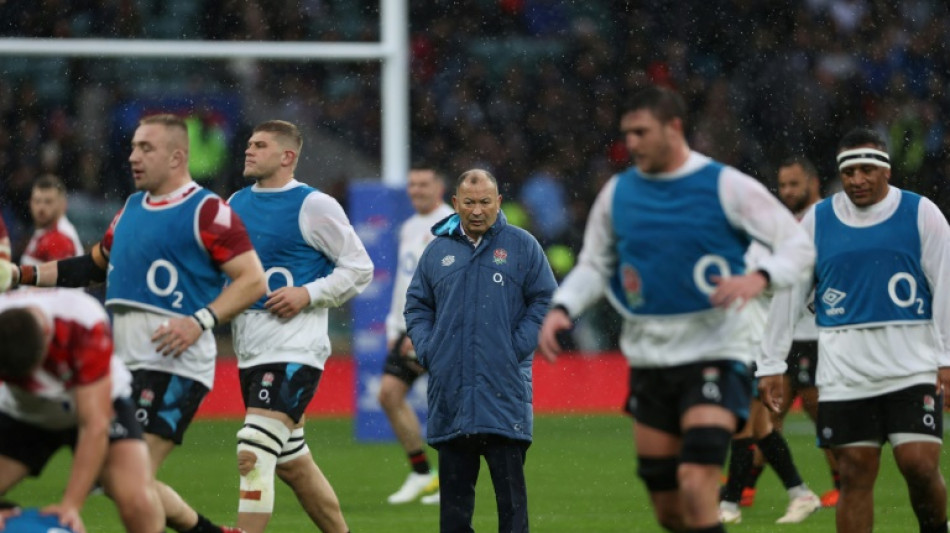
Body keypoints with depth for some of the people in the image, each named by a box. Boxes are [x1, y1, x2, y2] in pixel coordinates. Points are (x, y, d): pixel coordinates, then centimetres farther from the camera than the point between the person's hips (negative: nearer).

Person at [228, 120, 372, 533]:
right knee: (292, 463, 14)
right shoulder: (236, 204, 13)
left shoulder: (313, 206, -7)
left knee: (254, 455, -18)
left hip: (294, 348, -8)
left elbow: (360, 267, -4)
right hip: (250, 350, 8)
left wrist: (308, 294, -15)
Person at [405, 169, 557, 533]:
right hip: (450, 391, 3)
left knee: (510, 486, -5)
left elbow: (545, 301, 3)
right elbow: (416, 306, 18)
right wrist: (427, 350, 2)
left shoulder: (521, 246, 4)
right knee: (454, 489, 8)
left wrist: (517, 348, -7)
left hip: (504, 391, -3)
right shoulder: (438, 250, 11)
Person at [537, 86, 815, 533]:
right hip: (648, 359, 5)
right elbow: (594, 265, 18)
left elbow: (798, 245, -4)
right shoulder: (618, 193, 7)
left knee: (696, 482, -22)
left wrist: (759, 277, -24)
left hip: (715, 354, -5)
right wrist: (562, 308, -1)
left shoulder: (725, 186, -6)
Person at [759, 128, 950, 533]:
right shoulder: (817, 221, 7)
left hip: (911, 367, -2)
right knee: (855, 476, -1)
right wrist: (770, 365, 9)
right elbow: (787, 295, 11)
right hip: (843, 374, 2)